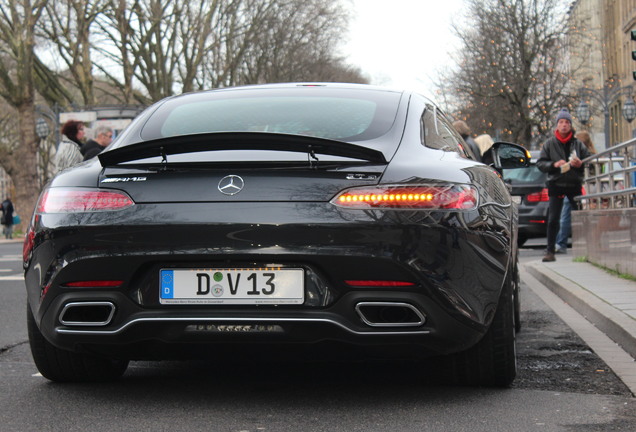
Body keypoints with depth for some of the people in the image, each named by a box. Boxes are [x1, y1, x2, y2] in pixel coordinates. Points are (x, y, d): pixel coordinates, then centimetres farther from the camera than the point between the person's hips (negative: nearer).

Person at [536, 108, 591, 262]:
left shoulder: (578, 144, 7)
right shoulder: (549, 143, 5)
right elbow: (540, 163, 3)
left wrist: (580, 164, -11)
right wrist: (554, 164, -14)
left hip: (574, 184, 1)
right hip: (556, 185, -1)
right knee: (553, 220, -3)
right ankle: (550, 251, 0)